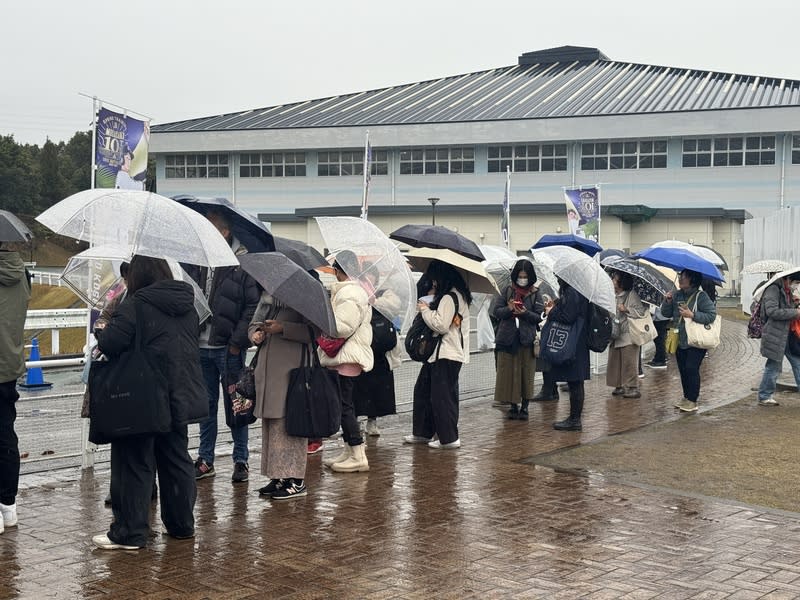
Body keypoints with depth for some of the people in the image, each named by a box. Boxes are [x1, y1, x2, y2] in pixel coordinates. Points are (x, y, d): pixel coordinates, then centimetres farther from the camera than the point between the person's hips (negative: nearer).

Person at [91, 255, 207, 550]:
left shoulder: (134, 306, -14)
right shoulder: (188, 306, 10)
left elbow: (111, 344, -19)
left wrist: (101, 331, 4)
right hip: (181, 398, 7)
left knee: (134, 464, 0)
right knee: (176, 460, 15)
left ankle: (129, 533, 3)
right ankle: (181, 523, 23)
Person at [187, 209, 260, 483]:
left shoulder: (242, 263, -7)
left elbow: (253, 305, -8)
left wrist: (238, 341, -11)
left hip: (228, 347, -4)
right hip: (201, 346, 4)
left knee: (234, 404, 4)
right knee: (206, 404, 12)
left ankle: (241, 460, 14)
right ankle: (205, 460, 21)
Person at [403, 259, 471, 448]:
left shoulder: (449, 298, -17)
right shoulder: (456, 295, 15)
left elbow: (441, 325, -23)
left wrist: (425, 309, -9)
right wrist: (428, 306, 6)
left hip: (447, 355, -11)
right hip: (438, 352, 11)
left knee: (442, 396, -5)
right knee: (423, 390, 16)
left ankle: (449, 438, 2)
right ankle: (423, 432, 23)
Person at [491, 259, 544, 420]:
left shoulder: (535, 294, 3)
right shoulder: (507, 291, 6)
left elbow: (539, 317, -1)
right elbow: (496, 310, 2)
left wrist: (525, 313, -18)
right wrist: (508, 309, -17)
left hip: (527, 339, -1)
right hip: (508, 338, 1)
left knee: (526, 373, 3)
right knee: (509, 372, 3)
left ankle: (524, 406, 12)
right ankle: (513, 405, 13)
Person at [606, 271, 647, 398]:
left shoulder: (631, 294, -8)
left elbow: (641, 311, -13)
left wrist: (626, 309, -19)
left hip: (629, 335, -7)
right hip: (615, 334, 7)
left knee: (629, 363, -5)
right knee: (615, 361, 8)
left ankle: (633, 388, 0)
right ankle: (620, 386, 17)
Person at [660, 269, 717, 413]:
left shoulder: (701, 296, -12)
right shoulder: (677, 295, 7)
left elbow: (711, 315, -17)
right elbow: (666, 313, 10)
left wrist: (692, 315, -24)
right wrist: (667, 302, -8)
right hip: (680, 340, 7)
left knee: (691, 369, -10)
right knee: (683, 370, 12)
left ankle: (692, 401, -2)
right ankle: (686, 397, 25)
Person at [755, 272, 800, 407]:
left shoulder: (788, 291, 16)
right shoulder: (773, 289, -15)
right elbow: (772, 311, -25)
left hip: (787, 334, 9)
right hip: (775, 336, -9)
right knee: (773, 366, -2)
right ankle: (764, 397, 11)